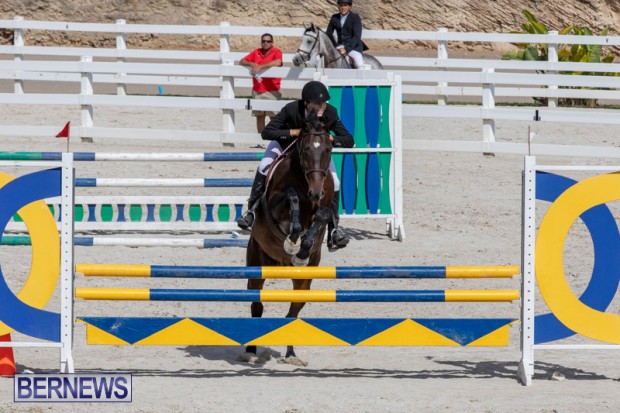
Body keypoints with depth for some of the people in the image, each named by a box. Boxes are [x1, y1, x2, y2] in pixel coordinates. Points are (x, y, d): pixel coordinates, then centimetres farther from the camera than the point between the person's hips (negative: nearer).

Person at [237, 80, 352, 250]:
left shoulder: (330, 114, -32)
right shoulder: (291, 110, -37)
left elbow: (349, 141, -27)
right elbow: (266, 132, -38)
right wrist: (294, 132, -48)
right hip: (286, 143, -1)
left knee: (334, 183, -14)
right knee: (264, 167, -22)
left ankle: (333, 228, -1)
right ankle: (252, 212, -7)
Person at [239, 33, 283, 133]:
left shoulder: (276, 52, -4)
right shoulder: (256, 52, 11)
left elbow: (278, 62, -26)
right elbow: (241, 62, 11)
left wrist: (260, 67, -25)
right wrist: (251, 64, -11)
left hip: (272, 91, -5)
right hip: (257, 91, 5)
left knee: (274, 117, -6)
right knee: (259, 116, 8)